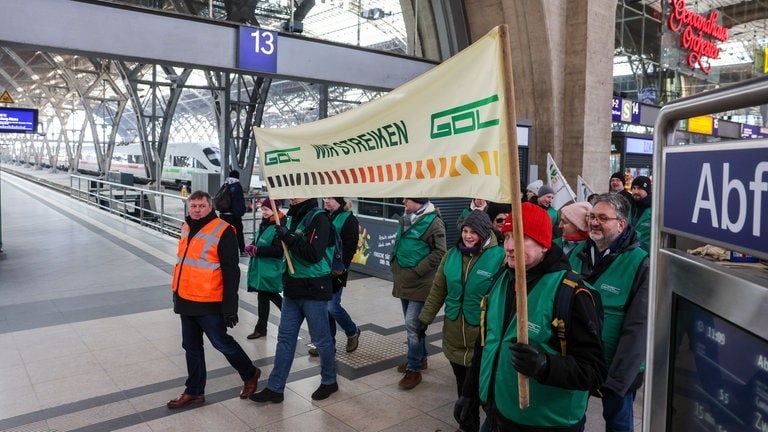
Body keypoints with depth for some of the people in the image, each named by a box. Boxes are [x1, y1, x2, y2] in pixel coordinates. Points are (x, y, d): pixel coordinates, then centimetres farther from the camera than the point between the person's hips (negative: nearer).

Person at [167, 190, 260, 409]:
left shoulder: (223, 232, -16)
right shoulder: (187, 228, 8)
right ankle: (194, 391, 31)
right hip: (186, 300, 7)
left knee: (222, 343, 5)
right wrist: (177, 292, 23)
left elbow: (231, 273, -17)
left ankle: (250, 374, 28)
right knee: (191, 347, 16)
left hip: (208, 303, -7)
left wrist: (230, 307, -18)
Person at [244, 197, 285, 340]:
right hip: (262, 268, 9)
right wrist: (252, 247, -2)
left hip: (270, 269, -9)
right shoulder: (264, 223, 12)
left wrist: (257, 250, -22)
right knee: (272, 295, 15)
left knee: (263, 297, 1)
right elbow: (258, 240, 21)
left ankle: (261, 328, 18)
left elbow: (279, 250, -24)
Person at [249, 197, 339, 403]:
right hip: (292, 288, 8)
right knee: (285, 338, 11)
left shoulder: (318, 218, -15)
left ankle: (329, 381, 28)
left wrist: (288, 237, -22)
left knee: (321, 339, 8)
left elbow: (314, 254, -26)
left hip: (314, 289, -7)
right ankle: (275, 388, 19)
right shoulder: (293, 217, 9)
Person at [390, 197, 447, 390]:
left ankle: (414, 369, 5)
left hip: (419, 283, -8)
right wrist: (394, 264, 12)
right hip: (404, 280, 8)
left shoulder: (433, 222, -15)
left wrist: (418, 270, -18)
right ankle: (420, 358, 34)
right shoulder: (405, 219, 11)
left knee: (412, 324, -7)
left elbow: (439, 252, -17)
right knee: (413, 324, 18)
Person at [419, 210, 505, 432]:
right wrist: (425, 319, 8)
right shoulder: (452, 255, 2)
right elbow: (437, 291, 8)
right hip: (454, 335, 5)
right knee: (463, 385, 20)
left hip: (484, 336, -5)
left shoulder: (499, 257, -13)